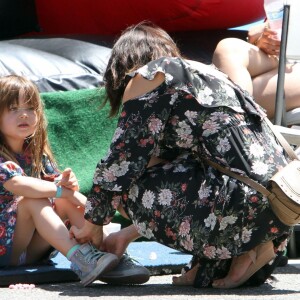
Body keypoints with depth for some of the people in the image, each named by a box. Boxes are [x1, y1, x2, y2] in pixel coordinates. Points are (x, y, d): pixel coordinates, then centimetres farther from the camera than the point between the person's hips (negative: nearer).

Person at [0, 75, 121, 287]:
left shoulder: (36, 153, 10)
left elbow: (54, 180, 2)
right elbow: (18, 185, -31)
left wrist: (65, 182, -23)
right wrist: (64, 191, -29)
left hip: (32, 251, 7)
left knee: (67, 200, -10)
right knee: (32, 201, -29)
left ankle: (109, 248, -24)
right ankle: (78, 258, -43)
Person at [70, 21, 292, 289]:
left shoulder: (148, 76, 2)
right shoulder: (201, 73, 27)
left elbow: (121, 161, -3)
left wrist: (92, 225, 12)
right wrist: (127, 235, 31)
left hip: (244, 202, -9)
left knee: (127, 188, 0)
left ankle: (244, 251, -1)